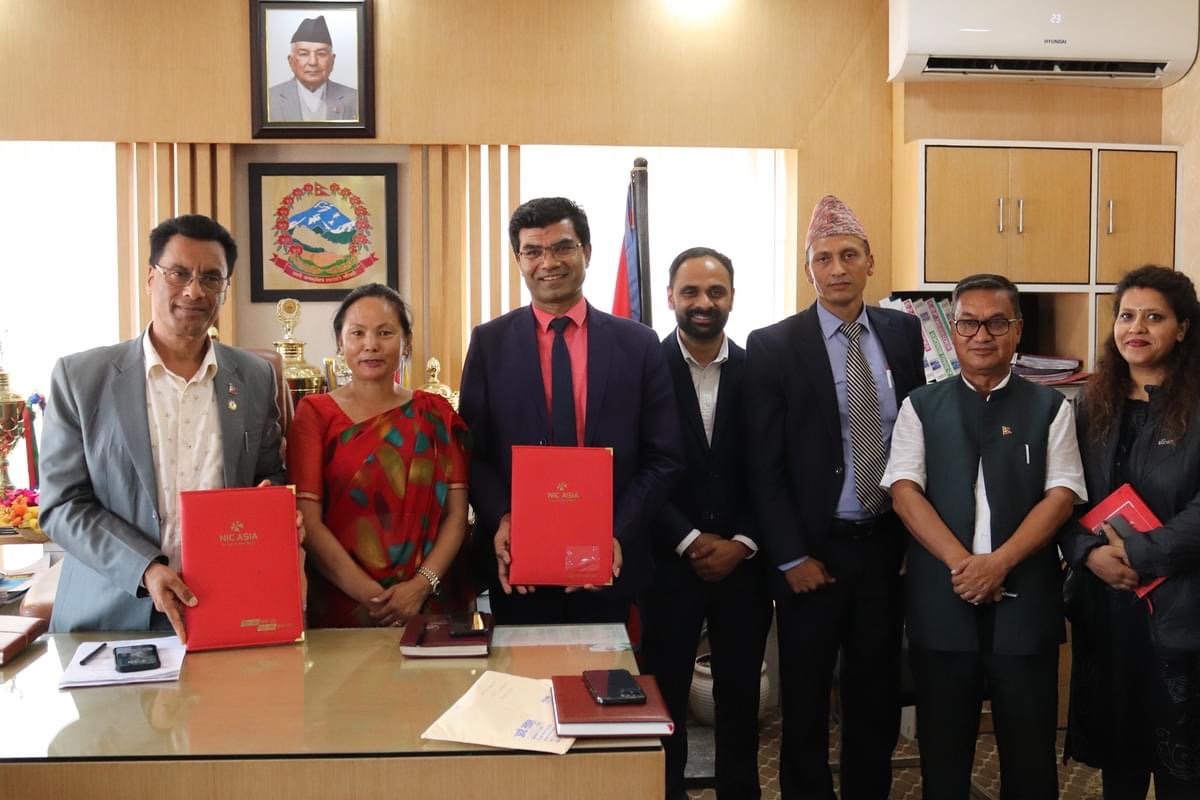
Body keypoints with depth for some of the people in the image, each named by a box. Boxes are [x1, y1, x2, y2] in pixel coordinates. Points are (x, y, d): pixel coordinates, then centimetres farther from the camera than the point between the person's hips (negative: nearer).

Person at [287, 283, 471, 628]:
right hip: (342, 606, -1)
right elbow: (307, 519, -7)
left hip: (430, 602, 2)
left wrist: (422, 584, -14)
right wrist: (370, 595, -17)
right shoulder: (315, 414, 1)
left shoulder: (435, 414, 7)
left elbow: (456, 514, 2)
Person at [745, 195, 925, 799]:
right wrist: (791, 557, -11)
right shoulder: (772, 346, -8)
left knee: (878, 693, 15)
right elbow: (764, 466, -9)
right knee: (806, 699, 11)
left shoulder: (903, 331, 4)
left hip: (886, 543, 3)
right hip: (814, 549, -3)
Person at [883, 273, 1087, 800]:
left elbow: (1061, 495, -1)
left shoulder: (1049, 407, 7)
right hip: (940, 597, 0)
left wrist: (1000, 561, -14)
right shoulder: (921, 407, 7)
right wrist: (961, 562, -14)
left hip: (1025, 597, 0)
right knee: (943, 747, 9)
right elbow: (904, 492, -2)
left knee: (1029, 748, 6)